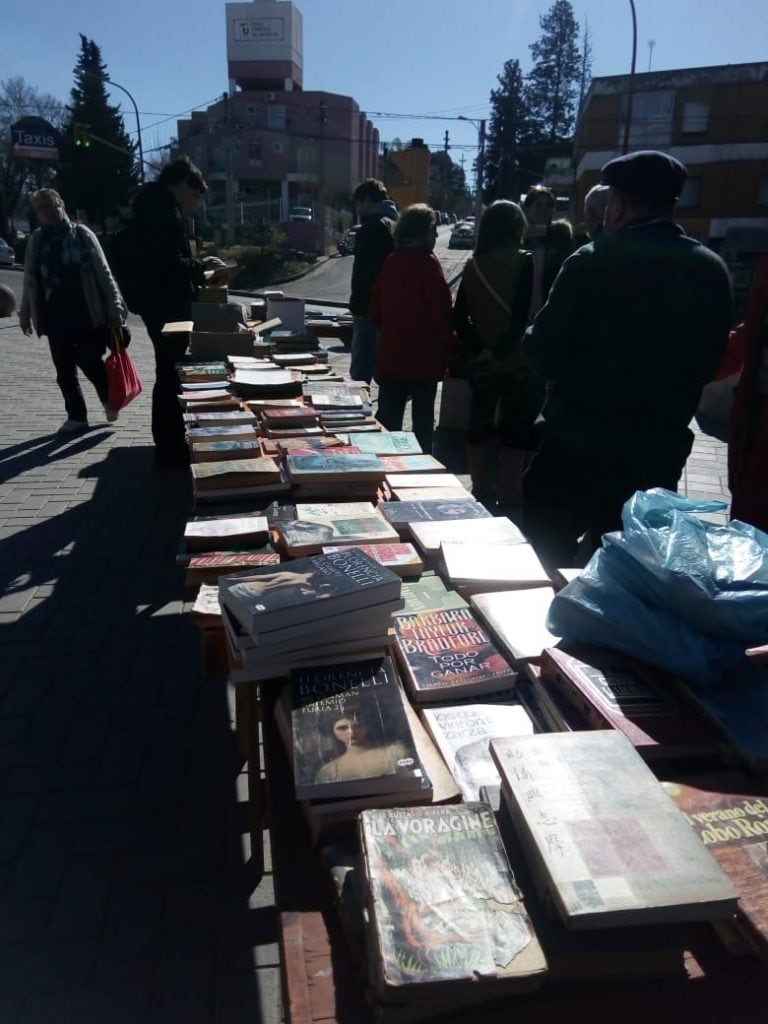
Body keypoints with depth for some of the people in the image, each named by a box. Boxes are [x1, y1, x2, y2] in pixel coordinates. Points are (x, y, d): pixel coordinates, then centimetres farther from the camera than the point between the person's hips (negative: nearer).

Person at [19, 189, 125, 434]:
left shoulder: (82, 234, -1)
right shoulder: (36, 241, 8)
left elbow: (103, 272, -3)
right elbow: (29, 281, 13)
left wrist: (114, 305, -10)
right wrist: (25, 312, 13)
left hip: (87, 315, -4)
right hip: (55, 317, 4)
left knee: (89, 362, -3)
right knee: (64, 371, 6)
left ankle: (108, 399, 25)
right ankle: (76, 416, 19)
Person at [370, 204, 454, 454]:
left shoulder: (390, 262, 4)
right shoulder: (428, 263, -13)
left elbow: (376, 307, 11)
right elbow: (441, 309, -14)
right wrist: (447, 345, -4)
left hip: (390, 353, 5)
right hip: (424, 356, -5)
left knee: (388, 415, 12)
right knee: (423, 419, 6)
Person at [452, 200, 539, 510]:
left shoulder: (473, 264, 2)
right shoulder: (526, 262, -10)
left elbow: (459, 317, -1)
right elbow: (522, 316, -17)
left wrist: (480, 348, -5)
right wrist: (500, 350, -12)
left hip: (481, 361, 5)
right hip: (516, 360, -4)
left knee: (481, 427, 15)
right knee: (516, 433, 4)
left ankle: (482, 495, 24)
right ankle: (509, 501, 6)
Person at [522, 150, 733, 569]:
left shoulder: (592, 261, -13)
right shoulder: (712, 271, 2)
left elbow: (543, 353, -14)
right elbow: (710, 361, 9)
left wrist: (531, 339, 7)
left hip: (578, 444, -4)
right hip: (660, 451, 5)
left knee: (544, 564, 12)